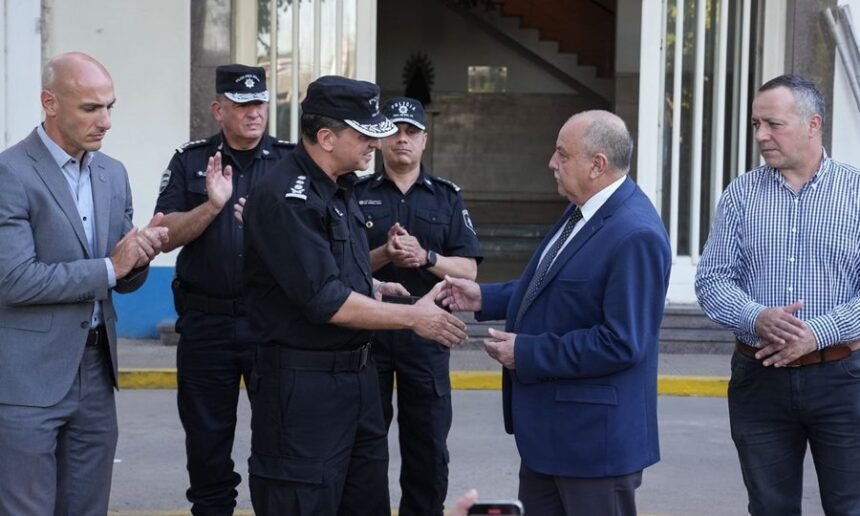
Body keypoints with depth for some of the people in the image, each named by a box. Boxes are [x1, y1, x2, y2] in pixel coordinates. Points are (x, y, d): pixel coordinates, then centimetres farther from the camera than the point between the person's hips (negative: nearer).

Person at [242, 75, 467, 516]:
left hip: (357, 372, 9)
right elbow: (326, 303, -23)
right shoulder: (283, 198, -19)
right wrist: (412, 317, -17)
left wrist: (373, 288, 5)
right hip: (303, 382, -9)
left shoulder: (339, 189, 10)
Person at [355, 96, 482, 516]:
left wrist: (425, 257, -17)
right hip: (367, 330, -1)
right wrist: (383, 255, -19)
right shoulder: (357, 194, 3)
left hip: (425, 334, 1)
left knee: (427, 442, 6)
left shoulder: (447, 197, 6)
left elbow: (468, 270, 1)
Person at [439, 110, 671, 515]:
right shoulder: (580, 212, 7)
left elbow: (621, 342, -28)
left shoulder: (635, 235, -25)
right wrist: (484, 298, 10)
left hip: (595, 433, -10)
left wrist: (526, 353, -22)